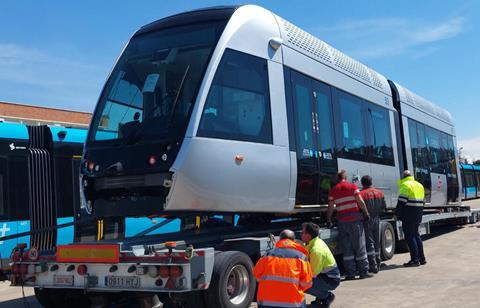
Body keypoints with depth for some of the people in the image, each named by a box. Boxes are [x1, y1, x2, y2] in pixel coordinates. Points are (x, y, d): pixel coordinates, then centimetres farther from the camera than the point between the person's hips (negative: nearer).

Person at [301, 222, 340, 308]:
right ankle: (322, 295, 13)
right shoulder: (317, 241, 1)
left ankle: (327, 296, -2)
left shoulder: (316, 250, -27)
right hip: (326, 275, 9)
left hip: (331, 280, -9)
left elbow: (313, 274, -22)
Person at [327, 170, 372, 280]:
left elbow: (330, 208, 6)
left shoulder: (333, 190, 6)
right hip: (355, 219, -2)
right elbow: (361, 202, -8)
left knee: (346, 249, 7)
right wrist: (366, 214, 3)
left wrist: (329, 220, 15)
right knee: (359, 247, 4)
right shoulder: (352, 187, -1)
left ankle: (350, 273, 6)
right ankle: (363, 272, 6)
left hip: (342, 221, 2)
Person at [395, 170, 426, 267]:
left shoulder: (405, 185, -10)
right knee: (416, 234, 17)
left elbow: (401, 201, -16)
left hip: (408, 215, -8)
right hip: (418, 214, 8)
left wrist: (397, 214, -10)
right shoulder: (419, 185, 17)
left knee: (409, 236, -3)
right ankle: (422, 258, 19)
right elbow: (422, 201, 20)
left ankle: (415, 260, -3)